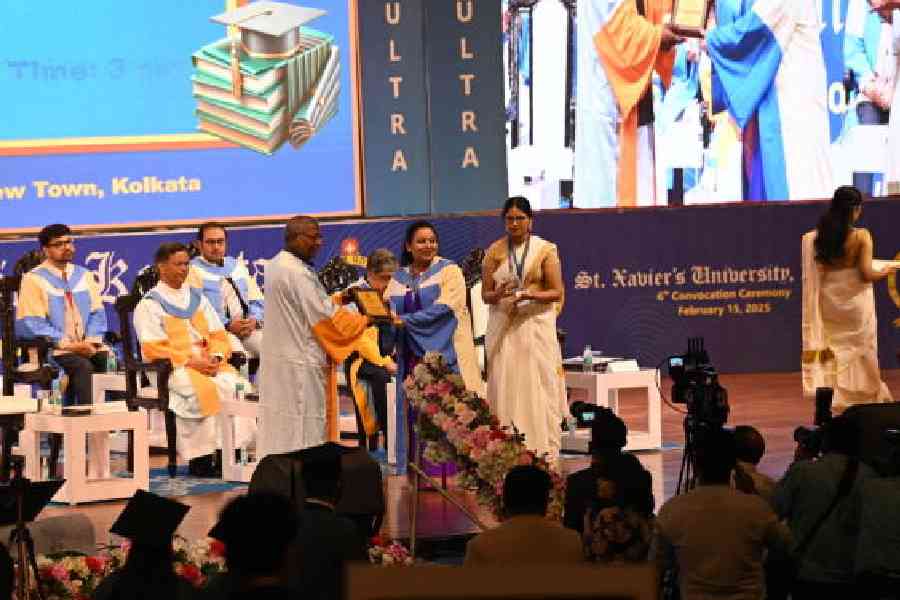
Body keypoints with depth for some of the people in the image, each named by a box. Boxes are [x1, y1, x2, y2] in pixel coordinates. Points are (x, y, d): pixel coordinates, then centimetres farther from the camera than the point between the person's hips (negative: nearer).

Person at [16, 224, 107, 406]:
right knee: (84, 366, -33)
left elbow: (97, 313, 14)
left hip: (87, 347, 4)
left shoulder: (84, 275, 17)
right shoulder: (34, 279, -1)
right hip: (54, 350, -4)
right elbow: (32, 324, -7)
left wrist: (91, 341, -7)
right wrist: (68, 344, -14)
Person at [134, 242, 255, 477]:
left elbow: (218, 335, 15)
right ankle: (201, 458, -29)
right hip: (170, 369, -5)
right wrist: (191, 362, -16)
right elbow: (153, 349, -8)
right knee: (204, 389, -34)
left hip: (208, 363, 5)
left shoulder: (197, 298, 19)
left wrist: (216, 358, -7)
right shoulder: (149, 305, 1)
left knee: (237, 385, -25)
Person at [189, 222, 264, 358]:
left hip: (248, 327, 5)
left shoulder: (237, 265, 24)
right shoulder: (193, 270, 5)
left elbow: (256, 300, 20)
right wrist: (227, 325, -16)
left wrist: (254, 320, -2)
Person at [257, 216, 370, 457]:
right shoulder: (298, 273, -20)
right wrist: (366, 320, -5)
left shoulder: (274, 266, 10)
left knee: (278, 431, 11)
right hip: (301, 365, -10)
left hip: (275, 362, 10)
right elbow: (327, 318, -17)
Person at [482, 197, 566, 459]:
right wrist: (499, 294, -14)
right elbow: (486, 295, 8)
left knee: (538, 390, -5)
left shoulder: (545, 250, 3)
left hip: (536, 325, -2)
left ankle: (543, 454, -3)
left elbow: (557, 293, -1)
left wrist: (528, 295, -17)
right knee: (505, 390, -3)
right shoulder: (495, 251, 8)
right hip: (503, 329, 2)